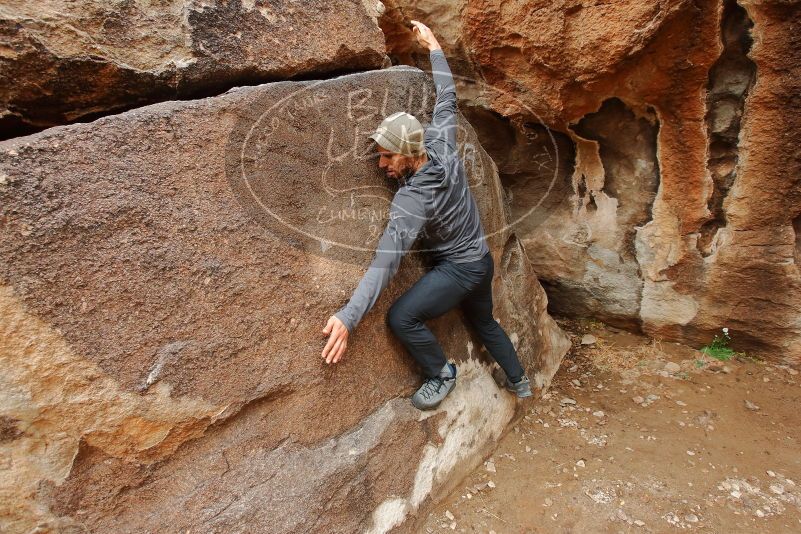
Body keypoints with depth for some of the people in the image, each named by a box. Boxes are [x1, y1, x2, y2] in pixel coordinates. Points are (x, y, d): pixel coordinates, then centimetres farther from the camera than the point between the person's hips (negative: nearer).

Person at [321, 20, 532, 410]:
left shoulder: (411, 200, -32)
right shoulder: (442, 147, -13)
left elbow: (386, 261, -41)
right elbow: (447, 98, 3)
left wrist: (349, 317, -46)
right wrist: (433, 47, 15)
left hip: (459, 268, -9)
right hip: (482, 260, 9)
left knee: (401, 318, -18)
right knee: (484, 322, 28)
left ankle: (441, 374, 4)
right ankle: (519, 381, 48)